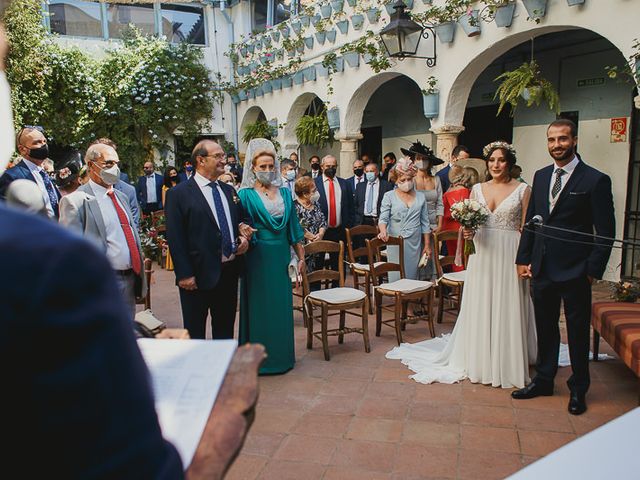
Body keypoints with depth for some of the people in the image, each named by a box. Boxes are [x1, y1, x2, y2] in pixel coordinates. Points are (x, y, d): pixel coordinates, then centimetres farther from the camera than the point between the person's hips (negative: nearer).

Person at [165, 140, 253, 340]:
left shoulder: (229, 190, 12)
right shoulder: (178, 194, -7)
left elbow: (243, 220, 23)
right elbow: (175, 238, -11)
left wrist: (244, 236, 1)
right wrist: (184, 274, -15)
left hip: (230, 271, 6)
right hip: (199, 275, -6)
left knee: (225, 329, 18)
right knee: (195, 333, 9)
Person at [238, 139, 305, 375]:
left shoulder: (284, 193, 10)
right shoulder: (246, 195, -3)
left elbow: (293, 228, 12)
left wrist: (301, 256, 11)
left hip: (281, 257, 4)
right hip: (258, 257, -4)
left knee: (282, 306, 11)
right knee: (259, 306, 4)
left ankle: (281, 355, 26)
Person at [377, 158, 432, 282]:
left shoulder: (420, 197, 10)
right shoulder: (389, 196, 3)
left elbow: (425, 223, 12)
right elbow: (383, 218, -5)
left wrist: (427, 245, 9)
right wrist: (383, 230, -27)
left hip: (414, 244, 2)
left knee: (412, 276, 4)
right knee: (396, 277, -4)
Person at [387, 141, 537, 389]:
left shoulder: (523, 190, -1)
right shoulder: (477, 189, 9)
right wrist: (468, 231, -10)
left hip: (509, 256, -3)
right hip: (482, 254, 3)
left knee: (506, 309, 3)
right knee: (479, 308, 9)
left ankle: (507, 365, 19)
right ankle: (479, 359, 25)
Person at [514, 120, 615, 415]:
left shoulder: (595, 180, -9)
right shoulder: (540, 176, 8)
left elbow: (606, 232, -8)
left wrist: (594, 270, -11)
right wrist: (523, 258, 7)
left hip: (575, 271, -5)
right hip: (542, 269, 5)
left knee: (578, 332, 10)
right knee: (545, 328, 16)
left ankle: (578, 390, 27)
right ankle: (543, 380, 32)